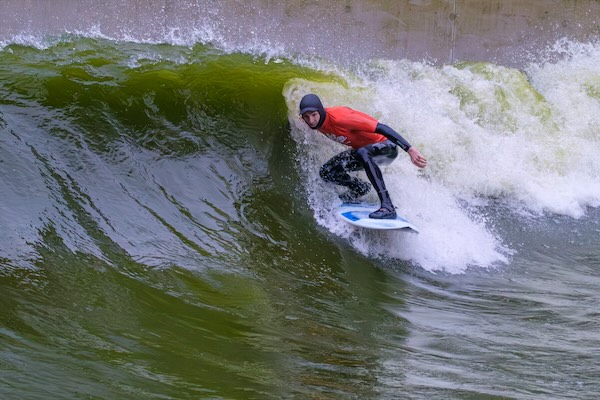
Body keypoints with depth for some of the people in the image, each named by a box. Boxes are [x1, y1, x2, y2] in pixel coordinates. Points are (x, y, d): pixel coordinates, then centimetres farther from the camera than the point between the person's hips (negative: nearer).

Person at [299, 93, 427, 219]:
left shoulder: (339, 118, -34)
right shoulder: (316, 123, -11)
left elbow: (381, 128, -36)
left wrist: (410, 150, -41)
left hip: (385, 144, -8)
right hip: (362, 149, 8)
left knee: (362, 153, -40)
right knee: (326, 172, -2)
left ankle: (387, 206, -42)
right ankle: (360, 188, 25)